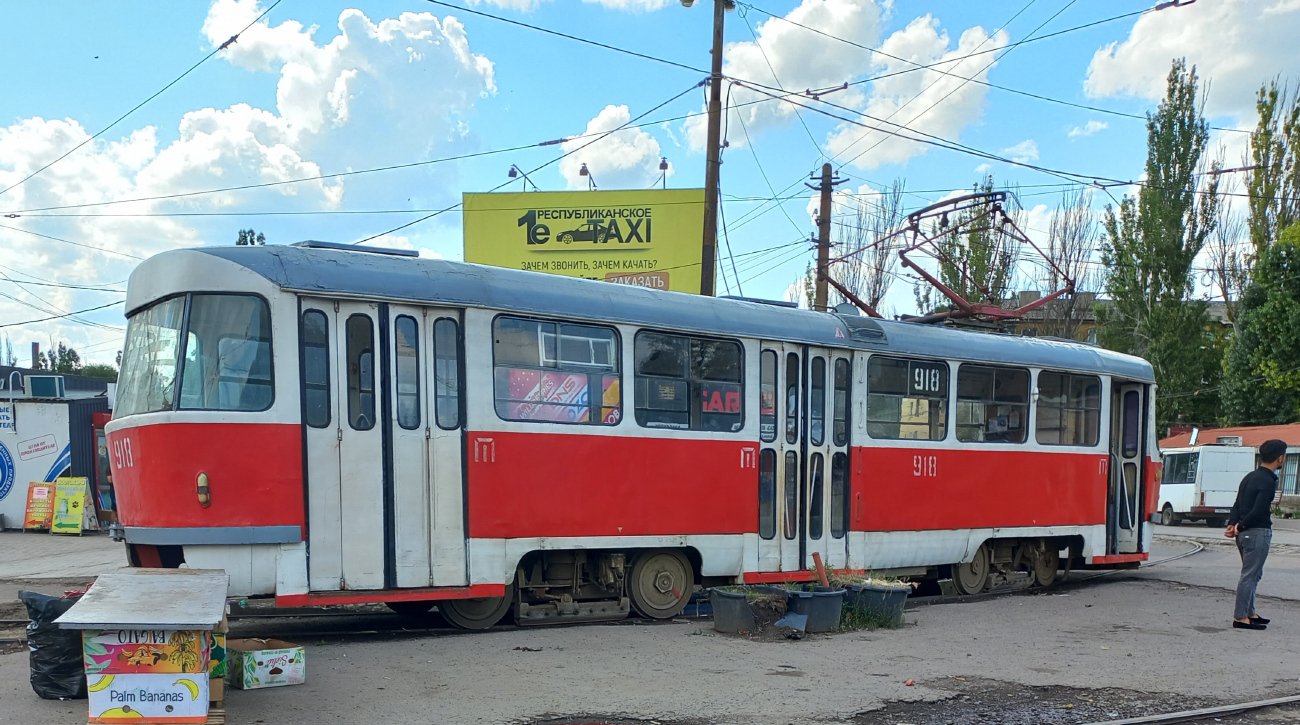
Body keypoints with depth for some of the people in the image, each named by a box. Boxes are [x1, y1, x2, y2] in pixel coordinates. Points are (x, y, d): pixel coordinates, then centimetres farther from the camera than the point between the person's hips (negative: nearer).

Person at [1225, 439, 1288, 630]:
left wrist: (1232, 524, 0)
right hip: (1258, 532, -9)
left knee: (1252, 574, 18)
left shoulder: (1250, 477, 13)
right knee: (1250, 575, -5)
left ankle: (1249, 613, 25)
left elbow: (1238, 504, 10)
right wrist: (1241, 526, -10)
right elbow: (1259, 511, -22)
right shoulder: (1268, 482, -16)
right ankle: (1240, 617, -2)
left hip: (1246, 533, 9)